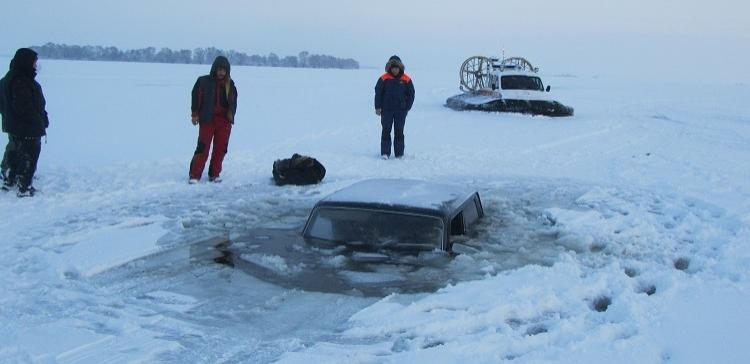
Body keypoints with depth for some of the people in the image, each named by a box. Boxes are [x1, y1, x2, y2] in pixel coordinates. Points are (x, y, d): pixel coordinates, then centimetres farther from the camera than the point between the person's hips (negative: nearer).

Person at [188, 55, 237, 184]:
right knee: (203, 147, -6)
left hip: (224, 120, 3)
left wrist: (231, 116, 11)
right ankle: (194, 175, -2)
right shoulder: (203, 81, -2)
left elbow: (233, 102, 16)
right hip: (207, 119, -3)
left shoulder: (230, 84, 8)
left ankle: (214, 174, 15)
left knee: (220, 148, 4)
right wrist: (195, 114, -3)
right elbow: (196, 97, 1)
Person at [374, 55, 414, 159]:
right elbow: (378, 92, 1)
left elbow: (411, 94, 7)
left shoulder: (406, 79, 0)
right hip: (386, 110, -1)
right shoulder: (384, 78, -3)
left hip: (401, 110, 1)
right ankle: (385, 153, 2)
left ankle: (399, 153, 12)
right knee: (386, 131, -1)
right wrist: (378, 107, -4)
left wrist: (407, 108, 1)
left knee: (399, 132, 5)